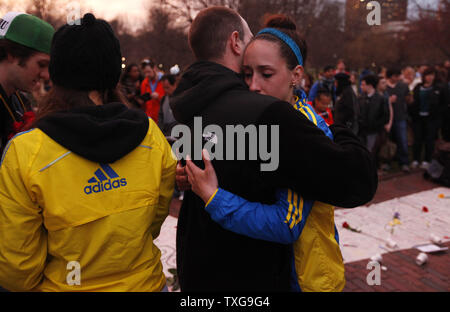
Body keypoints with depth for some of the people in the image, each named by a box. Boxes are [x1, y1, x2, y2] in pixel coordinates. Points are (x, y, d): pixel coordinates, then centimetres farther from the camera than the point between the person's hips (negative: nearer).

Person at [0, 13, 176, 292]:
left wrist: (33, 284, 8)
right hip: (145, 283, 2)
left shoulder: (24, 153, -21)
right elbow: (157, 217, 2)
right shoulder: (151, 136, -13)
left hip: (63, 286, -2)